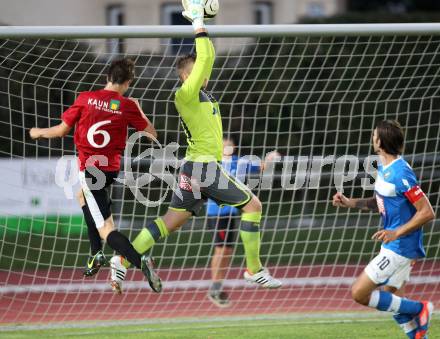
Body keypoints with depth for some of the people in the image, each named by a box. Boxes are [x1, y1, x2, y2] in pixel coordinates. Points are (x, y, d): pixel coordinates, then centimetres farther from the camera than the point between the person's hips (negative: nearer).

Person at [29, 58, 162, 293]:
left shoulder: (85, 98, -8)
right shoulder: (127, 106, -6)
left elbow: (61, 130, -1)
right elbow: (152, 133, 5)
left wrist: (39, 132, 19)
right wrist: (138, 109, 19)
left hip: (89, 167, -3)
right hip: (112, 168, 3)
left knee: (105, 230, -6)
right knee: (83, 195, 35)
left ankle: (140, 262, -32)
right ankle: (96, 255, 30)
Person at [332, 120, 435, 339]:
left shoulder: (401, 173, -23)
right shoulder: (383, 168, 7)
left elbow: (427, 212, -23)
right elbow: (378, 203, 22)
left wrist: (397, 233, -27)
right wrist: (349, 203, 8)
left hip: (399, 248, -10)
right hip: (395, 247, 10)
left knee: (359, 294, -8)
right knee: (391, 300, 15)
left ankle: (418, 309, 0)